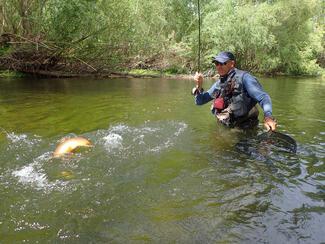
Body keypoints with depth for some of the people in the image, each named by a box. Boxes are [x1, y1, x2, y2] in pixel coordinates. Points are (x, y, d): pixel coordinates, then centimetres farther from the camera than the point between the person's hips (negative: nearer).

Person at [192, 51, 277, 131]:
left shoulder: (243, 77, -9)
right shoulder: (218, 83, 11)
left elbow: (263, 97, -16)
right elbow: (200, 101, 18)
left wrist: (268, 116, -35)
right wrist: (199, 86, -1)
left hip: (244, 129, -6)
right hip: (225, 128, 6)